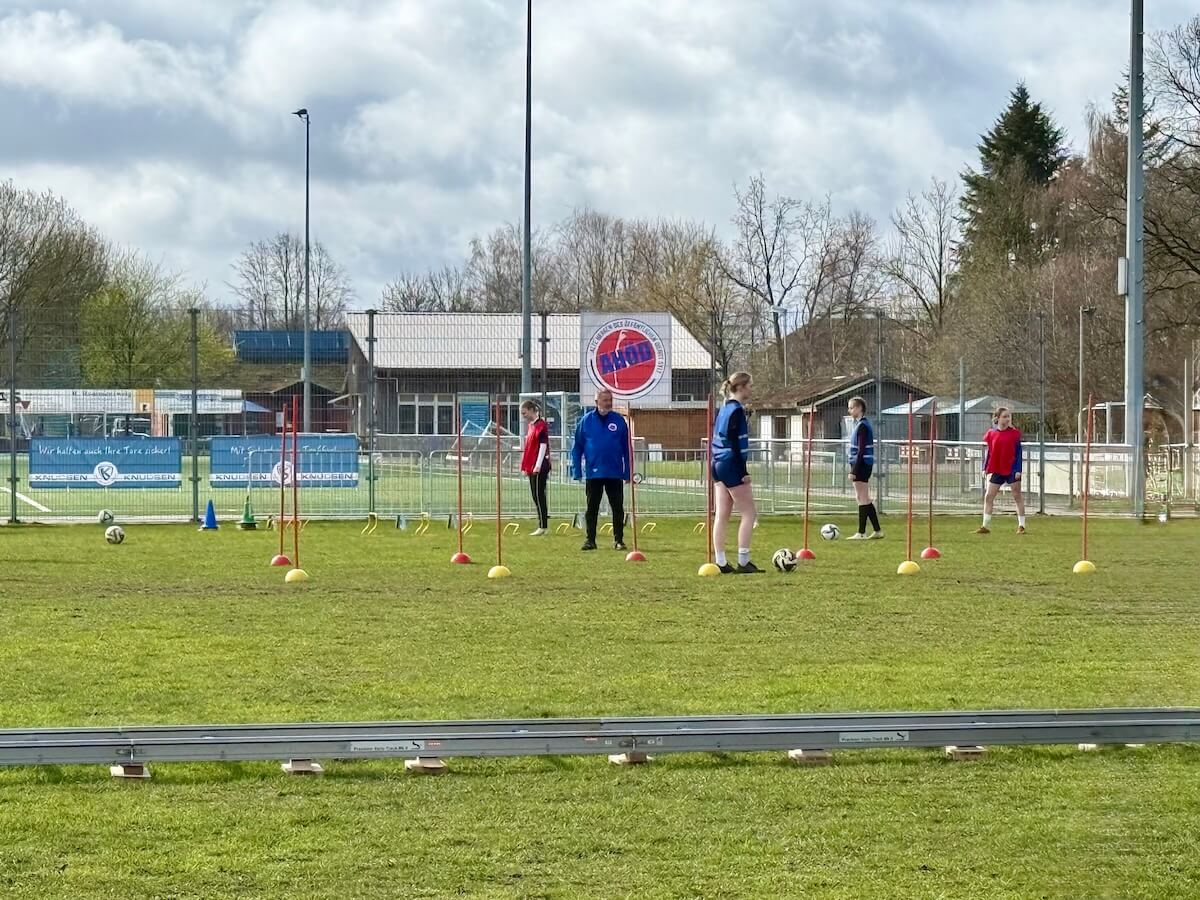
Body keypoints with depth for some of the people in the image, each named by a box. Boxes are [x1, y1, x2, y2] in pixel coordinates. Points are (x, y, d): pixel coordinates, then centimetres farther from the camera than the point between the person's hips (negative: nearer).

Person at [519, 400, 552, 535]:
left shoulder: (541, 425, -11)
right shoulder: (531, 425, 15)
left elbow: (543, 445, -17)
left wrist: (538, 466, -20)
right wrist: (526, 466, 17)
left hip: (539, 468, -9)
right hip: (531, 467, 9)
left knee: (539, 495, -8)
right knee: (537, 496, 10)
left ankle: (543, 526, -6)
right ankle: (542, 525, 14)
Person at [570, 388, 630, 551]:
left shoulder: (619, 420, 2)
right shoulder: (586, 421, 1)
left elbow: (626, 448, 5)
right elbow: (577, 448, 5)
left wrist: (628, 473, 1)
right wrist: (577, 472, -1)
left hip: (615, 474, 0)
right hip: (593, 473, 0)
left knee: (617, 508, 4)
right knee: (592, 508, 6)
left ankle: (618, 540, 12)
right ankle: (590, 540, 13)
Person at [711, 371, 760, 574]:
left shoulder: (724, 409, 14)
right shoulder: (737, 411, -14)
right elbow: (735, 443, -19)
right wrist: (743, 472, -19)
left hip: (719, 466, 9)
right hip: (732, 466, -9)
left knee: (721, 515, 7)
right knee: (749, 513, -3)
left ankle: (721, 563, 7)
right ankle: (743, 562, -5)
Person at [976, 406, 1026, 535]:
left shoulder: (1014, 433, -3)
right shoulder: (991, 434, 2)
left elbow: (1018, 453, -3)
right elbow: (988, 452, 8)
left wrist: (1018, 470, -9)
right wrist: (985, 468, 3)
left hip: (1012, 470, -2)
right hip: (996, 470, 2)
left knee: (1018, 497, 2)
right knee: (988, 497, 1)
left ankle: (1021, 526, 9)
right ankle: (985, 526, 8)